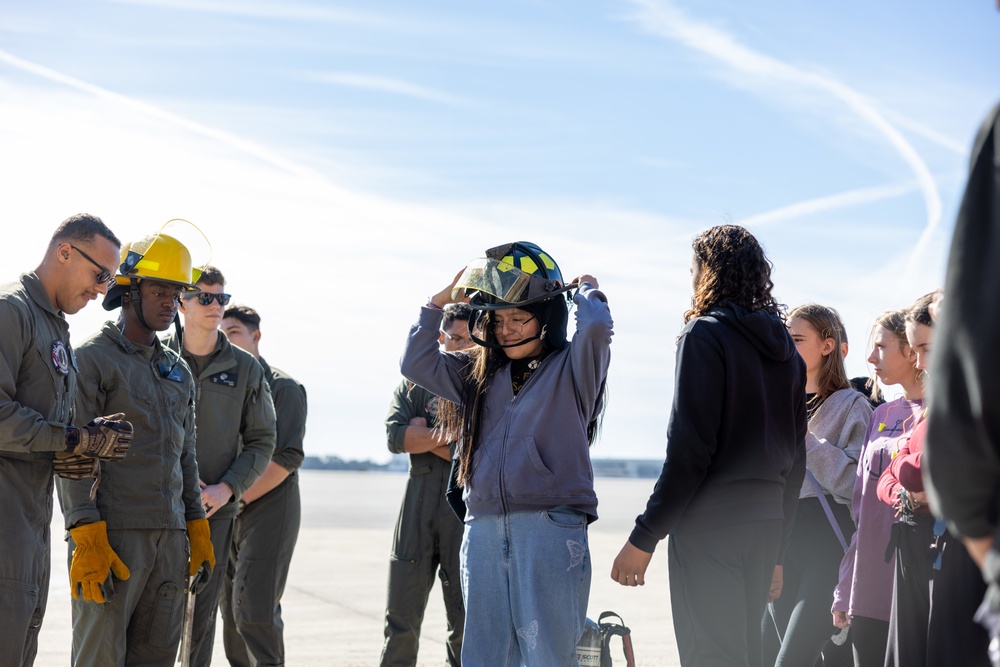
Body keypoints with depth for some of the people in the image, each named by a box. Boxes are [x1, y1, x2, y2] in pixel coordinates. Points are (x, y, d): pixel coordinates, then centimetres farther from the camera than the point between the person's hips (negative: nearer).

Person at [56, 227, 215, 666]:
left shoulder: (179, 372, 19)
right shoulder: (91, 359, -3)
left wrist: (197, 530, 15)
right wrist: (87, 538, -18)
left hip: (170, 539, 7)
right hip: (113, 533, -7)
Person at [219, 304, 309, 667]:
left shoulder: (282, 387, -3)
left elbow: (286, 459, -12)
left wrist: (236, 498, -16)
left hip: (268, 510, -6)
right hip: (228, 515, 6)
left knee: (254, 610, -13)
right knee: (232, 611, 8)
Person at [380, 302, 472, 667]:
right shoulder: (415, 385, 13)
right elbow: (395, 436, -3)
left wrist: (426, 436, -6)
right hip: (417, 512, 2)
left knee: (465, 627, 3)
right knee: (400, 623, 3)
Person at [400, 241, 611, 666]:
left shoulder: (571, 368, 0)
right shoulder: (482, 374, 17)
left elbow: (595, 328, -19)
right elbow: (417, 363, 15)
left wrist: (585, 291, 1)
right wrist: (441, 300, 13)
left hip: (551, 530, -5)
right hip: (484, 531, 6)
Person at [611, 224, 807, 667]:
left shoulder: (705, 335, -7)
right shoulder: (785, 350, 16)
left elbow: (688, 451, -15)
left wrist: (644, 538, -12)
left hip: (710, 528, -8)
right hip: (766, 526, 8)